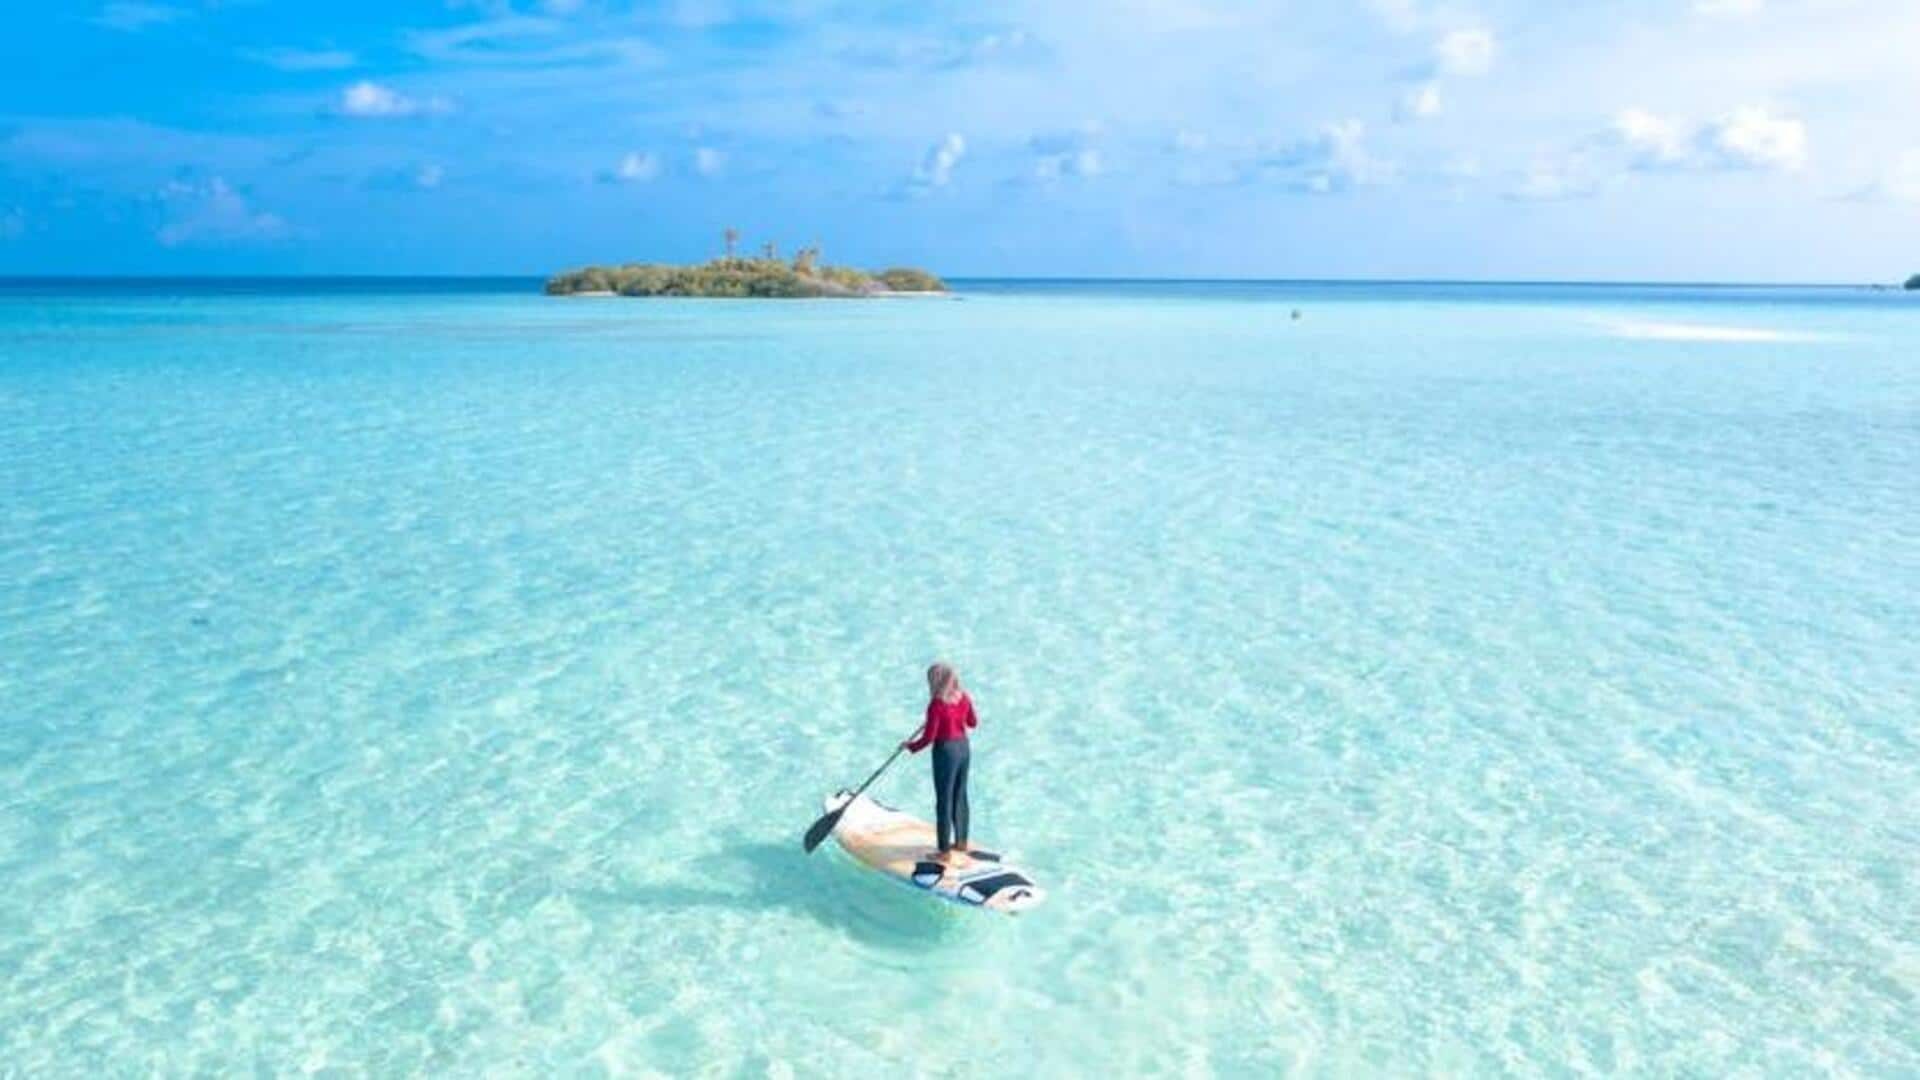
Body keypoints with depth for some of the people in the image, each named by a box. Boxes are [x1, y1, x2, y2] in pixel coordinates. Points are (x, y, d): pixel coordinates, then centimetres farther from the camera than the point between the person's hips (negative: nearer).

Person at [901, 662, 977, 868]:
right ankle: (961, 842, 31)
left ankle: (946, 852, 9)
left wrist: (910, 746, -2)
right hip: (963, 747, 7)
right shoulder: (964, 698, -1)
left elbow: (928, 738, -18)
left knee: (944, 801, 2)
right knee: (960, 796, 19)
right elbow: (973, 723, 13)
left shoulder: (936, 705, -21)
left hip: (945, 751, -7)